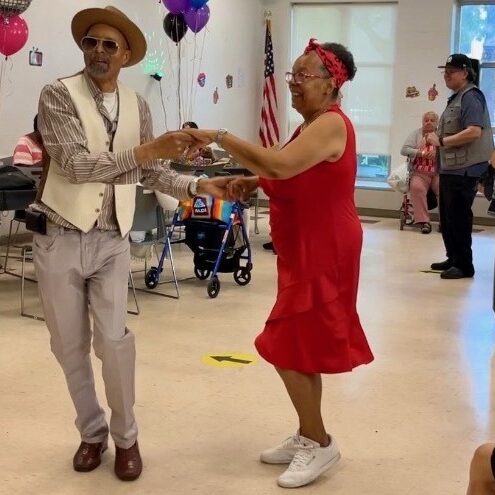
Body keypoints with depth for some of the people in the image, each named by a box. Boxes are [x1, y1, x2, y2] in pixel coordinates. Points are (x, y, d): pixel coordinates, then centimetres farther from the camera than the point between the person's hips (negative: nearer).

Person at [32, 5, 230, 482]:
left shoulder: (137, 105, 6)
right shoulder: (58, 95, -8)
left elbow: (152, 173, 10)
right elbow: (74, 165, -21)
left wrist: (198, 185, -4)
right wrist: (142, 152, -26)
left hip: (111, 241, 2)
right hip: (60, 239, -2)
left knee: (113, 339, -8)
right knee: (69, 346, 8)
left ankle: (125, 436, 12)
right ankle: (91, 431, 28)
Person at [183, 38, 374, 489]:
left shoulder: (331, 124, -19)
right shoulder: (311, 125, 13)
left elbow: (280, 166, -33)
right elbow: (295, 178, 22)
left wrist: (219, 138, -27)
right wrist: (253, 182, 3)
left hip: (322, 251, -10)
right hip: (305, 249, 10)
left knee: (288, 347, -5)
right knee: (302, 345, 15)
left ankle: (320, 443, 9)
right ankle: (307, 437, 26)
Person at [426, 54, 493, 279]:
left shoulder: (471, 97, -13)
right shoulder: (456, 98, 18)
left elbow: (474, 132, -25)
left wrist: (442, 141, -19)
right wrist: (437, 139, 8)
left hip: (464, 169, -10)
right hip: (450, 167, 10)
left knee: (458, 218, -5)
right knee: (447, 217, 15)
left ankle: (464, 265, 3)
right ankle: (453, 259, 25)